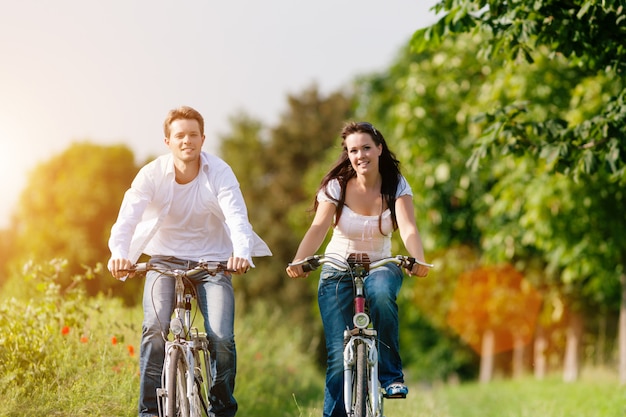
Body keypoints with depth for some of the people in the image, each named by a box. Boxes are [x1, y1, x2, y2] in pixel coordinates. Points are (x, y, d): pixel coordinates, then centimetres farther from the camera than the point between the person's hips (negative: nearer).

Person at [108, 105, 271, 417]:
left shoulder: (219, 172, -13)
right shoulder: (152, 174, -11)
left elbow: (237, 216, -26)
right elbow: (127, 217, -22)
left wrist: (241, 252, -48)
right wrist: (118, 253, -44)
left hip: (213, 261, 0)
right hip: (165, 259, 0)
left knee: (222, 338, -15)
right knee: (155, 329, -22)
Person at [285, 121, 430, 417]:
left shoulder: (397, 186, -7)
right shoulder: (336, 186, -8)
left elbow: (408, 229, -22)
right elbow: (318, 228, -21)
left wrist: (418, 260, -43)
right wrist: (298, 262, -40)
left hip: (380, 266, 0)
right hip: (338, 271, 0)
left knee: (381, 292, -37)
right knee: (339, 356, -12)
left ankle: (391, 375, -22)